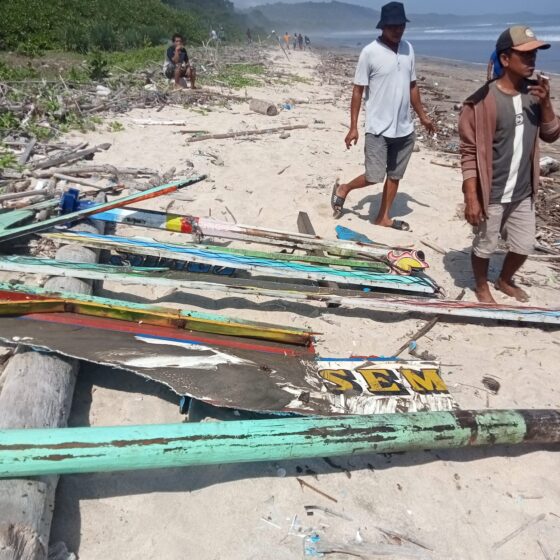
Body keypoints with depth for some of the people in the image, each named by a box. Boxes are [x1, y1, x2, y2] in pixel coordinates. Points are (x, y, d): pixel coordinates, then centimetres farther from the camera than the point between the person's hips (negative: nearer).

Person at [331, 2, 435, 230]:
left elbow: (412, 86, 16)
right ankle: (343, 189, 20)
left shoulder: (408, 49, 7)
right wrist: (353, 127, -12)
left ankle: (383, 217, 24)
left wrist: (423, 116, 16)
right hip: (378, 128, -6)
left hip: (404, 128, 6)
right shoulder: (370, 52, -10)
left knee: (395, 175, 11)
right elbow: (358, 91, -8)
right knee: (374, 176, -7)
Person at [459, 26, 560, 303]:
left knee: (524, 245, 19)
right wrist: (471, 198, -20)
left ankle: (505, 281, 46)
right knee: (484, 246, 12)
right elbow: (469, 153, -17)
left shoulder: (534, 93, 3)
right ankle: (482, 287, 38)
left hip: (523, 192, 6)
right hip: (491, 195, -6)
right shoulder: (483, 101, -17)